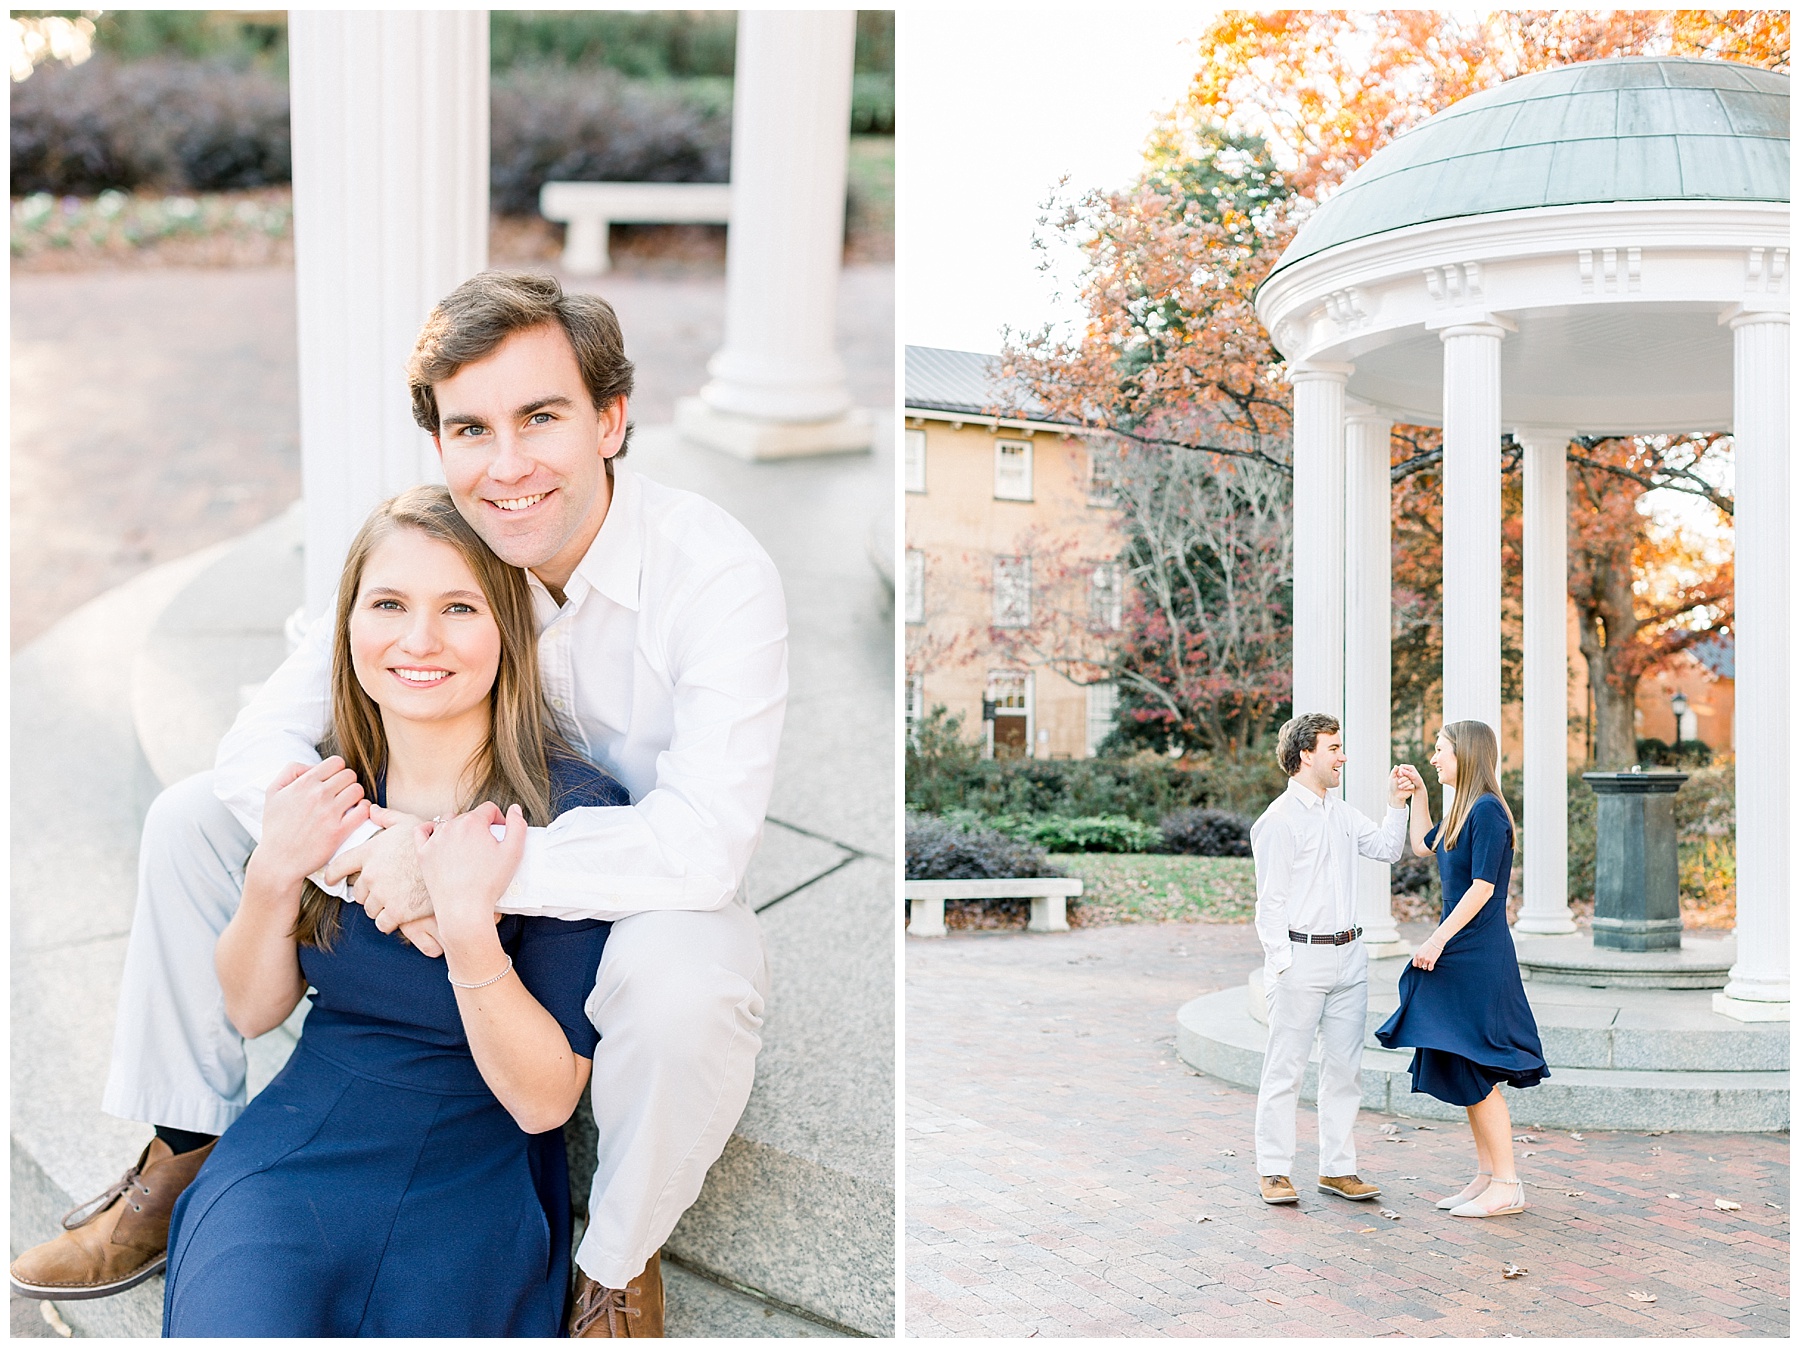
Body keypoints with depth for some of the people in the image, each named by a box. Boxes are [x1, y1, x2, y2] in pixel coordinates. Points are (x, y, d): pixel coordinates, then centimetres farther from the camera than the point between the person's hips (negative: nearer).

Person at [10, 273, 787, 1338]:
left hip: (641, 890, -4)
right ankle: (185, 1157, 13)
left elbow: (706, 838, -37)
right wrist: (368, 849, -34)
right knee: (195, 818, -3)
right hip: (459, 873, 5)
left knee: (683, 981, -40)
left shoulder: (719, 574, -27)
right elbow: (264, 740, -12)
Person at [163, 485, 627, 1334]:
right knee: (225, 1329, -22)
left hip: (469, 1182, -2)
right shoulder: (322, 784, -2)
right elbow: (252, 1010, 7)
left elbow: (545, 1100, -15)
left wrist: (467, 923, -29)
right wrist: (273, 877, -11)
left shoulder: (574, 813, -15)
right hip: (294, 1154, 3)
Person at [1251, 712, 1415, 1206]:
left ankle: (1336, 1168, 17)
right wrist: (1281, 964, -14)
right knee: (1285, 1070, -1)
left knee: (1344, 1067, 9)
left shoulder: (1342, 814, 15)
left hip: (1348, 957, 7)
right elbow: (1271, 901, -10)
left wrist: (1396, 803, 8)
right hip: (1302, 958, -7)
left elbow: (1387, 849, 21)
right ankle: (1274, 1171, 7)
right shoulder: (1279, 820, -9)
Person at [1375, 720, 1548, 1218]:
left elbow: (1482, 887, -19)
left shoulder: (1486, 810, -15)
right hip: (1459, 954, 10)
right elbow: (1422, 846, 31)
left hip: (1479, 957, -10)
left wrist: (1438, 940, -18)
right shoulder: (1463, 810, 13)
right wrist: (1418, 795, 24)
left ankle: (1507, 1185, 0)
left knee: (1476, 1073, -6)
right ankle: (1486, 1176, 19)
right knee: (1465, 1075, 12)